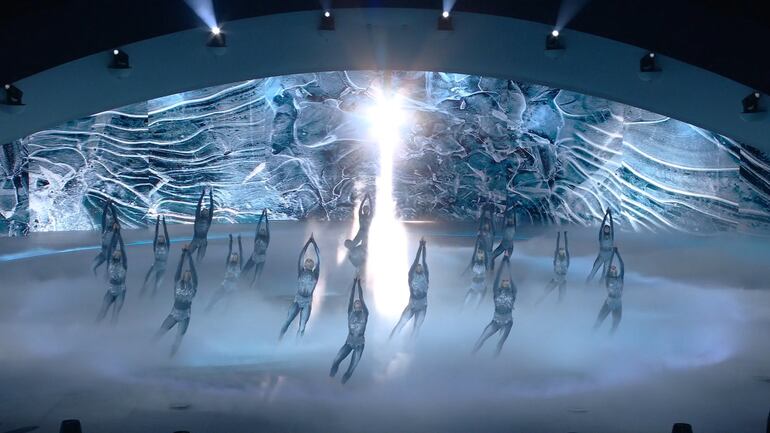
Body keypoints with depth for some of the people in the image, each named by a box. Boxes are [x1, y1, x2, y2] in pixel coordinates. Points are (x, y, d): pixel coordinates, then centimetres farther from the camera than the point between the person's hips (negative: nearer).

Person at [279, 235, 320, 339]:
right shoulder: (300, 272, 5)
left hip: (307, 303, 1)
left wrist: (314, 242, 5)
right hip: (297, 301, -1)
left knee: (302, 327, -4)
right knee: (287, 322, -9)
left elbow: (318, 258, 3)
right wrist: (309, 241, 0)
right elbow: (301, 256, 0)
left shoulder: (315, 274, 7)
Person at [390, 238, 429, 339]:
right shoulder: (412, 275, 3)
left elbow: (424, 261, 5)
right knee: (400, 324, -5)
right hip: (412, 305, -2)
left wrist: (424, 246, 3)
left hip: (422, 306, 2)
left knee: (416, 327, 1)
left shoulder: (425, 275, 8)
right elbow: (416, 259, 1)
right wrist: (420, 246, 1)